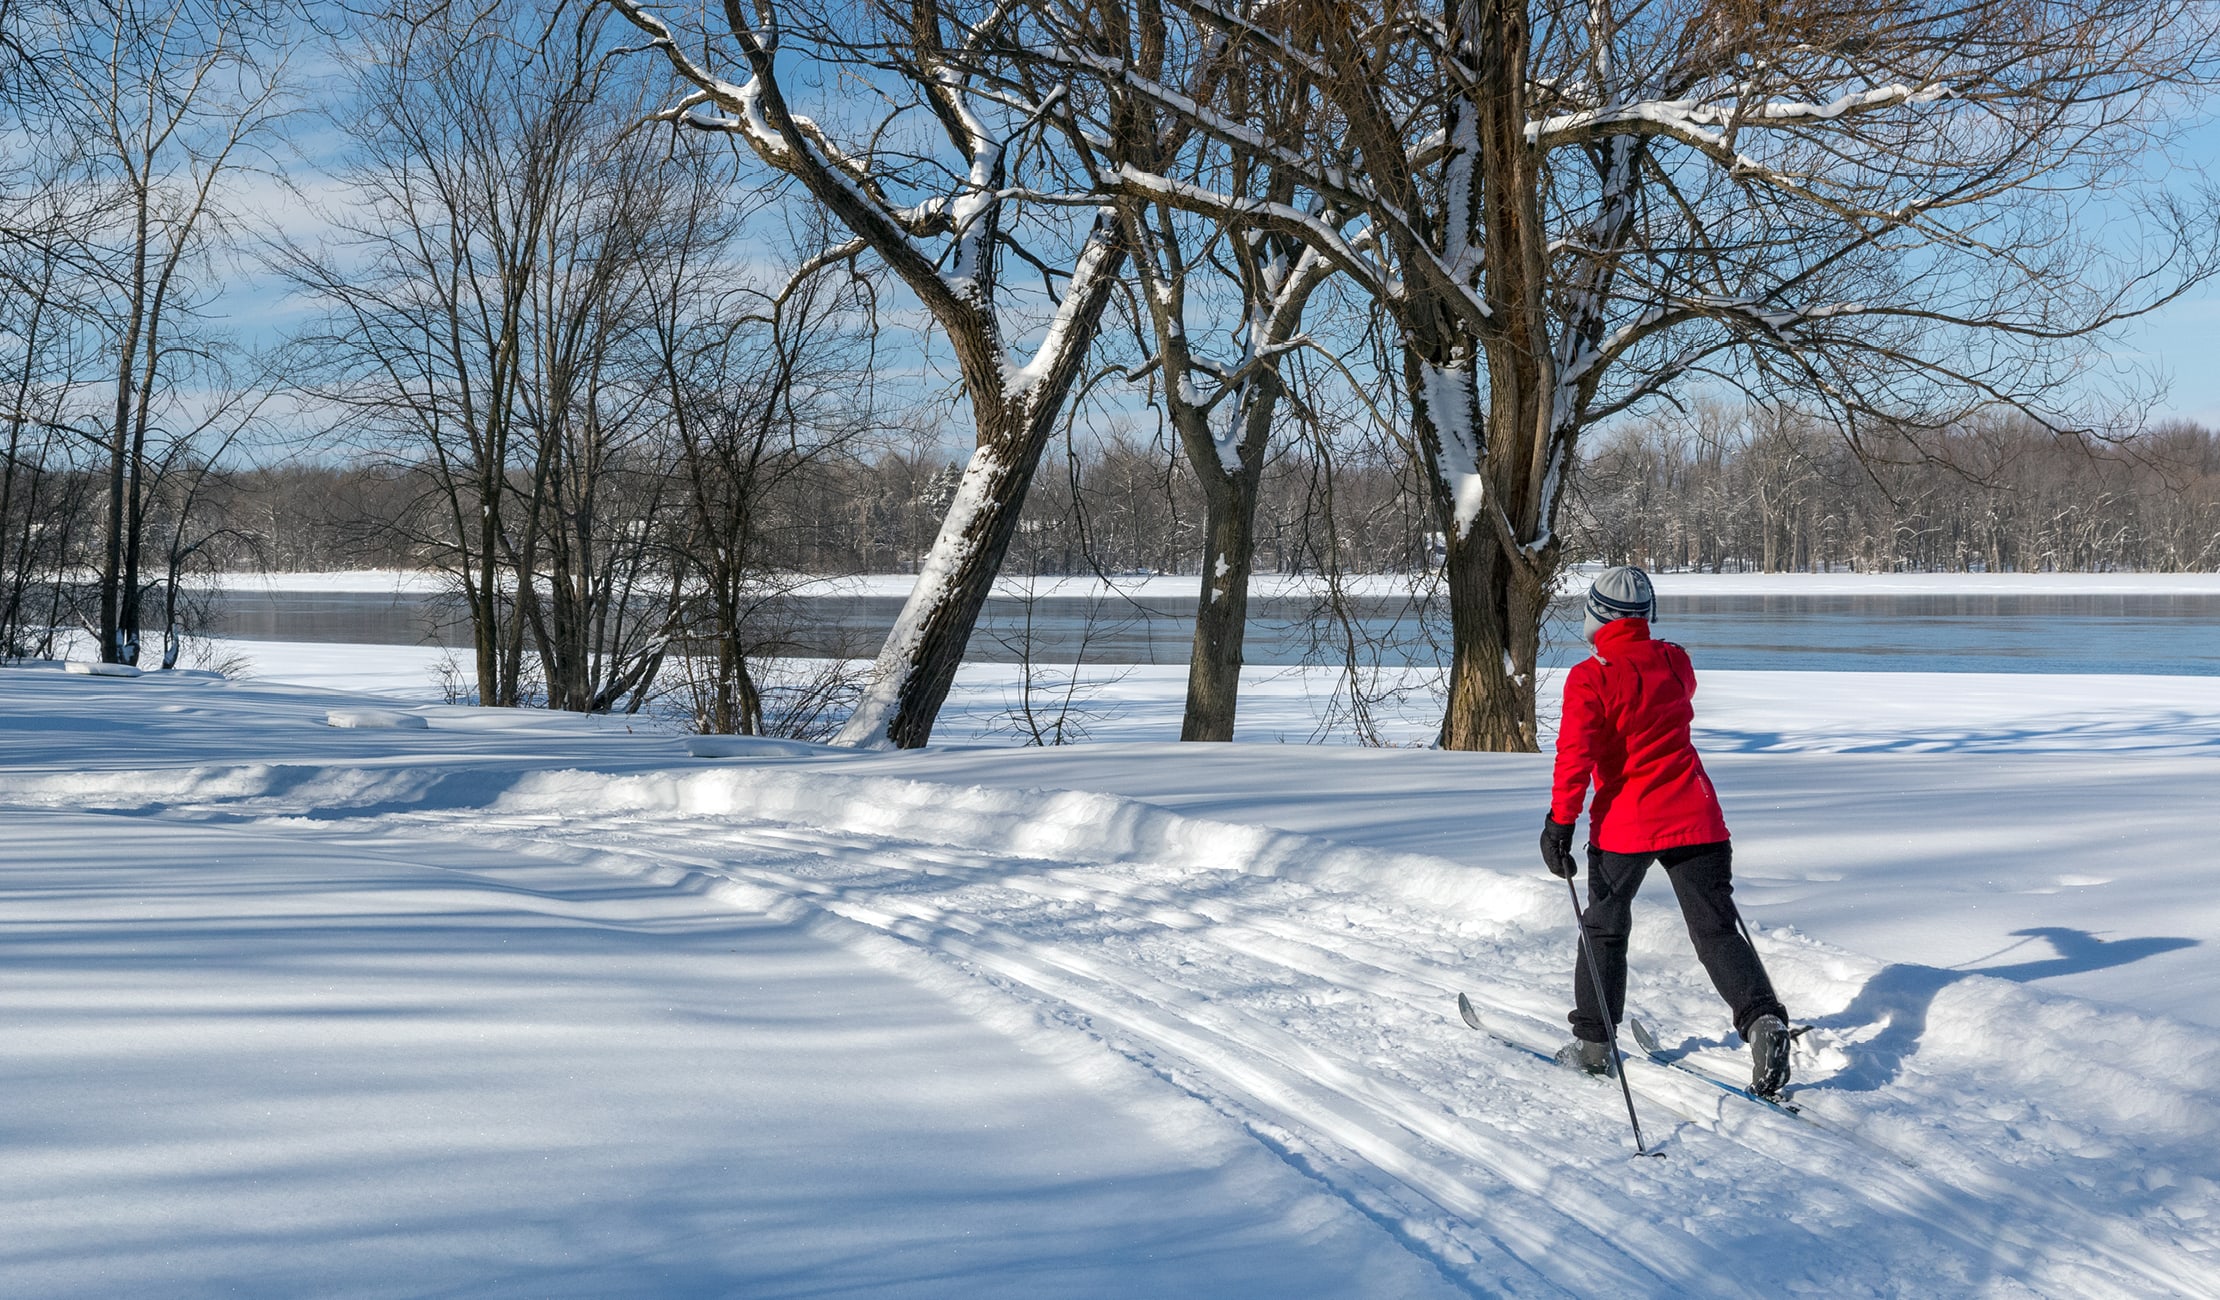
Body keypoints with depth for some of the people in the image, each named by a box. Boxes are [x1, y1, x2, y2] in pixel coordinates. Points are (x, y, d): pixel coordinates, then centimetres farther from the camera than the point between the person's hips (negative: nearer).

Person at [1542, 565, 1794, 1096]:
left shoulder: (1590, 677, -10)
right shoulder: (1674, 661, 4)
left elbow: (1575, 754, -17)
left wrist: (1560, 822, -14)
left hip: (1625, 822, -3)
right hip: (1693, 816, 3)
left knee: (1604, 930, 13)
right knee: (1715, 928, 4)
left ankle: (1593, 1042, 19)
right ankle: (1763, 1020, -15)